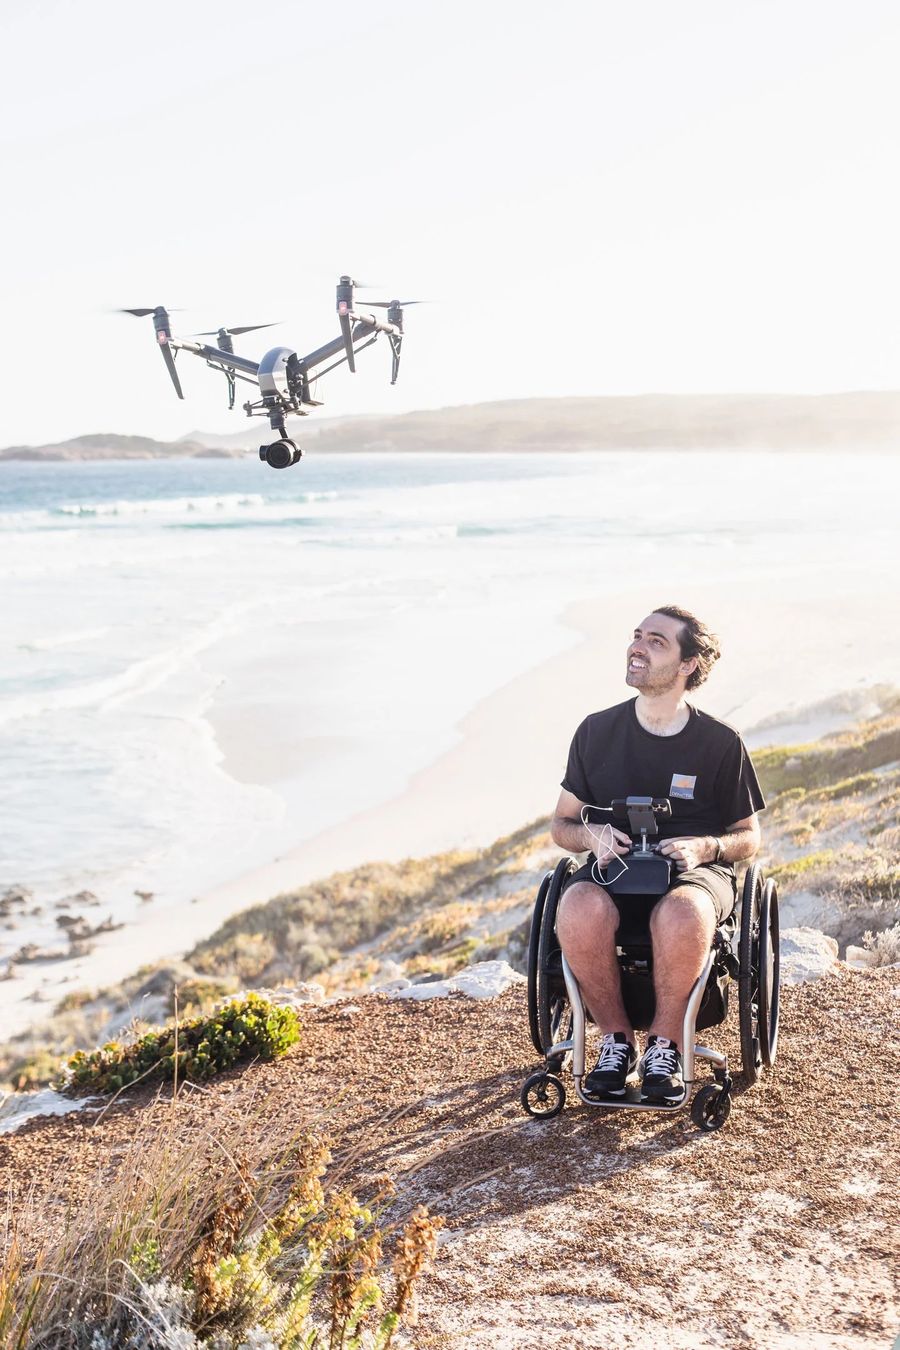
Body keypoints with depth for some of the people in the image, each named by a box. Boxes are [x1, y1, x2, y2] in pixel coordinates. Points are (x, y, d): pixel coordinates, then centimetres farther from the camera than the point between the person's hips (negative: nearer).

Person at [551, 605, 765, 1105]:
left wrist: (703, 848, -13)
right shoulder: (597, 731, 5)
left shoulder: (721, 742, 0)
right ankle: (617, 1039, -12)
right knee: (579, 910, -35)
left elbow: (749, 836, 9)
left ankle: (665, 1045, -15)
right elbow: (562, 825, 13)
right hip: (614, 864, 2)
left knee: (682, 916, -39)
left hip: (698, 870, -2)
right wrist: (593, 835, -11)